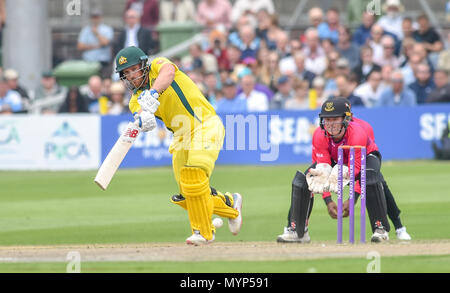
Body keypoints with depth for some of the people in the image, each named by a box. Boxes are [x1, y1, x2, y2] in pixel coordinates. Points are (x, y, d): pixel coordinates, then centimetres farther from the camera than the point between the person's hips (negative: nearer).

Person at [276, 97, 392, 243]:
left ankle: (380, 229, -30)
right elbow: (324, 170, -24)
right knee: (301, 180, -14)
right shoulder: (319, 135, -27)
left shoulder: (357, 134, -38)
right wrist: (328, 201, -38)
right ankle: (296, 231, -4)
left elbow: (357, 171, -37)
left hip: (365, 156, -4)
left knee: (370, 179, -39)